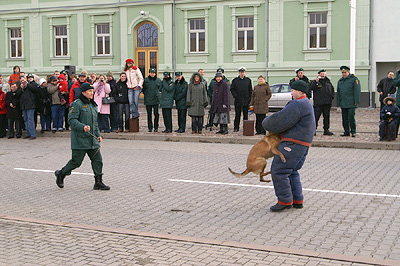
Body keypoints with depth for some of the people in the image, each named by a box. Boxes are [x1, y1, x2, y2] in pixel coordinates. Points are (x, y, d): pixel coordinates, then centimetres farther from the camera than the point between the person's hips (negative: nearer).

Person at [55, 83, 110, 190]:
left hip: (92, 139, 8)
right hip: (80, 140, -7)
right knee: (76, 161, -1)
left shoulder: (93, 105, 17)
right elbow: (72, 120, -16)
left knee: (98, 160, 1)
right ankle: (61, 174, 23)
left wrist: (98, 135, 17)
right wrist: (83, 127, -30)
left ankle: (98, 182, 6)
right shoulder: (77, 104, -9)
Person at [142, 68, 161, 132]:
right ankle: (150, 127, 11)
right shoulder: (146, 80, 5)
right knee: (149, 114, 3)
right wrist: (146, 94, 7)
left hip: (156, 100, 0)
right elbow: (143, 89, 14)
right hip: (148, 100, 0)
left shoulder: (158, 80, 7)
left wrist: (157, 94, 6)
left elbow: (160, 89, 17)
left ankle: (156, 127, 7)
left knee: (156, 114, -4)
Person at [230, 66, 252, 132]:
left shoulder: (248, 80, 8)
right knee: (237, 115, 1)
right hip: (238, 101, -1)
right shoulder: (235, 80, 5)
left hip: (246, 101, 1)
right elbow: (232, 89, 5)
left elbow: (250, 90, 10)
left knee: (245, 115, 4)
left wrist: (249, 98, 0)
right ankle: (236, 128, 8)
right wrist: (235, 96, -8)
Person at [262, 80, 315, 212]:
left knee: (279, 171, -7)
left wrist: (267, 123, -2)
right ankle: (297, 200, 19)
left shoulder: (297, 105, -16)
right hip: (302, 145, 11)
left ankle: (285, 201, -2)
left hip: (293, 143, -11)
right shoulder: (306, 104, 21)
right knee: (292, 172, 17)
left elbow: (280, 121, -20)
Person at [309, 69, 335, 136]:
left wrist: (332, 96, 12)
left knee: (327, 116, 6)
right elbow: (311, 88, -11)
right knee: (316, 116, -7)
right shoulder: (315, 81, 5)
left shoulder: (328, 82, 18)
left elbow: (332, 90, 27)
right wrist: (316, 82, -20)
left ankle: (326, 130, 12)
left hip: (327, 103, 5)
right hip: (318, 103, -5)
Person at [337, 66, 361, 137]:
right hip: (343, 104, 6)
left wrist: (356, 101, -12)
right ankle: (346, 132, 15)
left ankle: (353, 131, 2)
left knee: (351, 117, -9)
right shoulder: (340, 81, 18)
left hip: (351, 104, -6)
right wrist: (338, 103, 15)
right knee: (344, 118, 7)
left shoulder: (354, 79, -1)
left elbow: (357, 90, -6)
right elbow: (338, 93, 21)